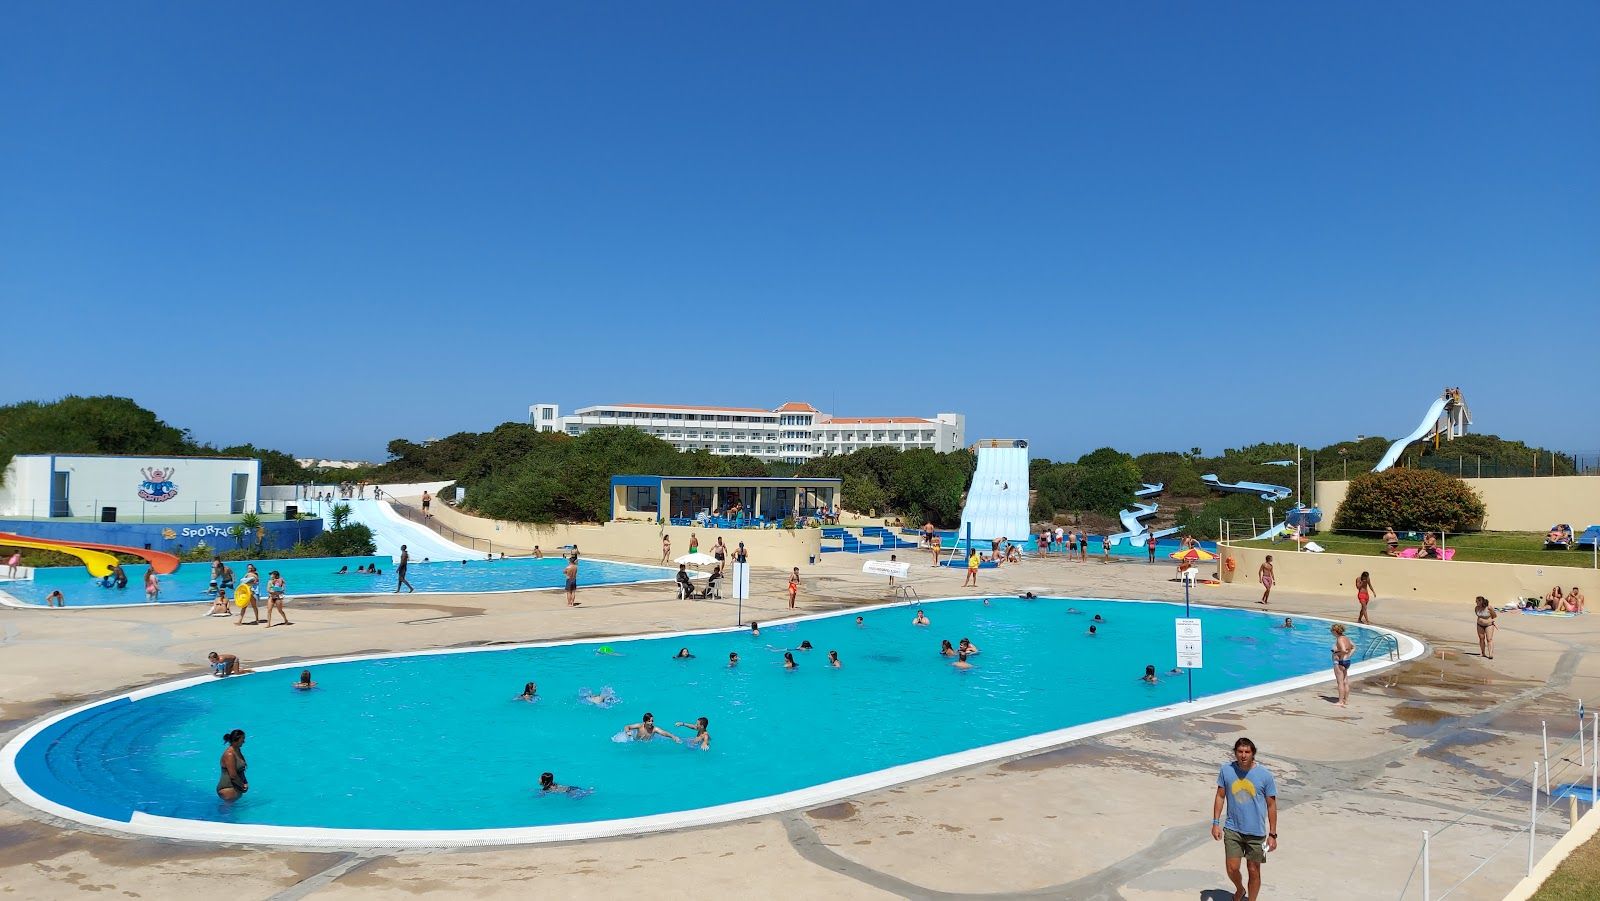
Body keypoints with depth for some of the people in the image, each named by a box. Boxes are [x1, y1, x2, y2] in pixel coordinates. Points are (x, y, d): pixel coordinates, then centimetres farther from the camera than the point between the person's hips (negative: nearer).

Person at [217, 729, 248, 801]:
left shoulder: (238, 750, 8)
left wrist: (245, 783, 4)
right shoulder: (229, 754, -20)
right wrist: (243, 785, -9)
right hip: (227, 788, -9)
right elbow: (233, 775, -21)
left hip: (237, 787, 9)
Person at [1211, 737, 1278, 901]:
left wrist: (1272, 835, -3)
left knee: (1254, 871, 9)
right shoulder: (1226, 770, -7)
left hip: (1256, 832, -1)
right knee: (1232, 869, 3)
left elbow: (1271, 805, -3)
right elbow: (1220, 796, 4)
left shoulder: (1265, 775, -12)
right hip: (1232, 829, 1)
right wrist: (1215, 823, 1)